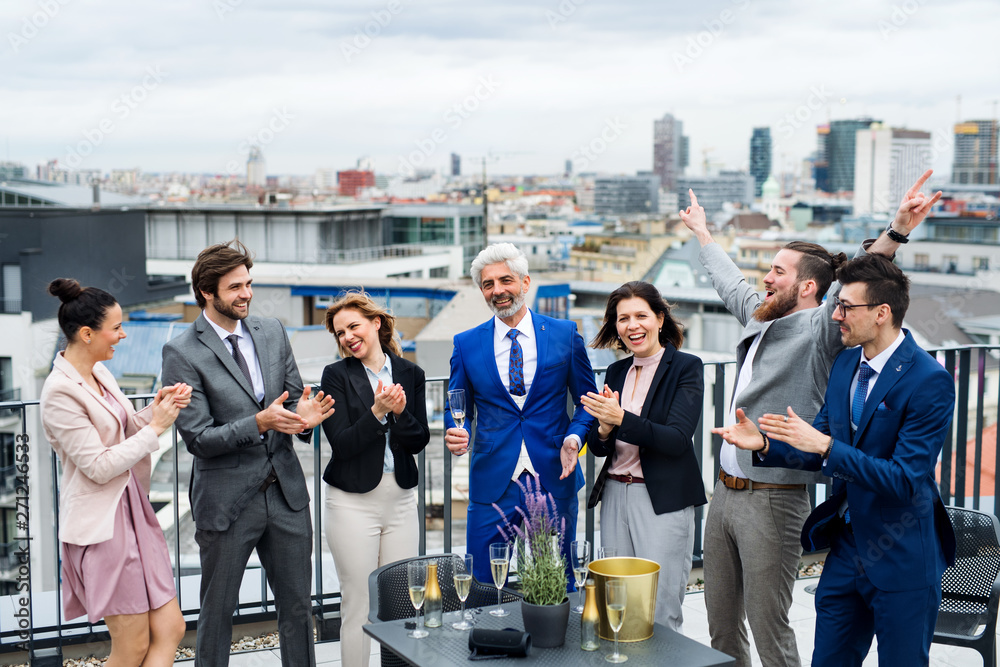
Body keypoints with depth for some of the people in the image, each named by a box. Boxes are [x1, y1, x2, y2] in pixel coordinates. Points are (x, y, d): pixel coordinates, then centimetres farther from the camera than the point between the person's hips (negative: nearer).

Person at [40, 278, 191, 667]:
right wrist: (156, 427, -13)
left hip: (131, 509, 9)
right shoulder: (60, 392, -18)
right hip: (101, 522, -9)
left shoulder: (99, 373, 8)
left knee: (170, 629, 6)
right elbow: (99, 466, -19)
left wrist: (156, 409, -1)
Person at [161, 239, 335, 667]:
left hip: (286, 492, 5)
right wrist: (259, 423, -25)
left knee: (297, 605, 14)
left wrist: (303, 417, -12)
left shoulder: (272, 332, 6)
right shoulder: (182, 353, -10)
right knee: (217, 611, 9)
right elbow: (197, 438, -13)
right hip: (227, 501, -4)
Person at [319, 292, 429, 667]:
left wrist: (400, 412, -15)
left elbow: (419, 441, 2)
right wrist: (378, 411, -21)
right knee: (358, 607, 2)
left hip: (401, 499, 3)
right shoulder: (337, 375, -2)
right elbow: (342, 445, -11)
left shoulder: (410, 373, 7)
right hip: (353, 502, -3)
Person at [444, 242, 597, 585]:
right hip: (493, 481, 0)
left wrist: (574, 436, -11)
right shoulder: (466, 344, 5)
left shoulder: (565, 334, 3)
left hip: (554, 479, 0)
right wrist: (455, 434, -11)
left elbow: (587, 400, 8)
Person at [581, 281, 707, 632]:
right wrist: (604, 429, -10)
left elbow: (677, 439, -15)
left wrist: (622, 420, -24)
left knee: (661, 614, -4)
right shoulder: (616, 372, 12)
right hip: (615, 496, 5)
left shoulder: (686, 367, -5)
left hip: (664, 501, -5)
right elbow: (597, 447, 12)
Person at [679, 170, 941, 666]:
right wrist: (702, 233, 46)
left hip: (773, 501, -8)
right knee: (721, 623, 17)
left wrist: (896, 231, -43)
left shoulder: (817, 329, -10)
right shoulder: (761, 319, 12)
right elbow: (730, 283, 31)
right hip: (724, 493, 8)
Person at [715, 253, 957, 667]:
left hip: (901, 561, -7)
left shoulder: (929, 381, -20)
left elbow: (906, 480, -25)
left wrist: (825, 446, -29)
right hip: (846, 547, 7)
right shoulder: (846, 363, 5)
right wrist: (764, 445, -6)